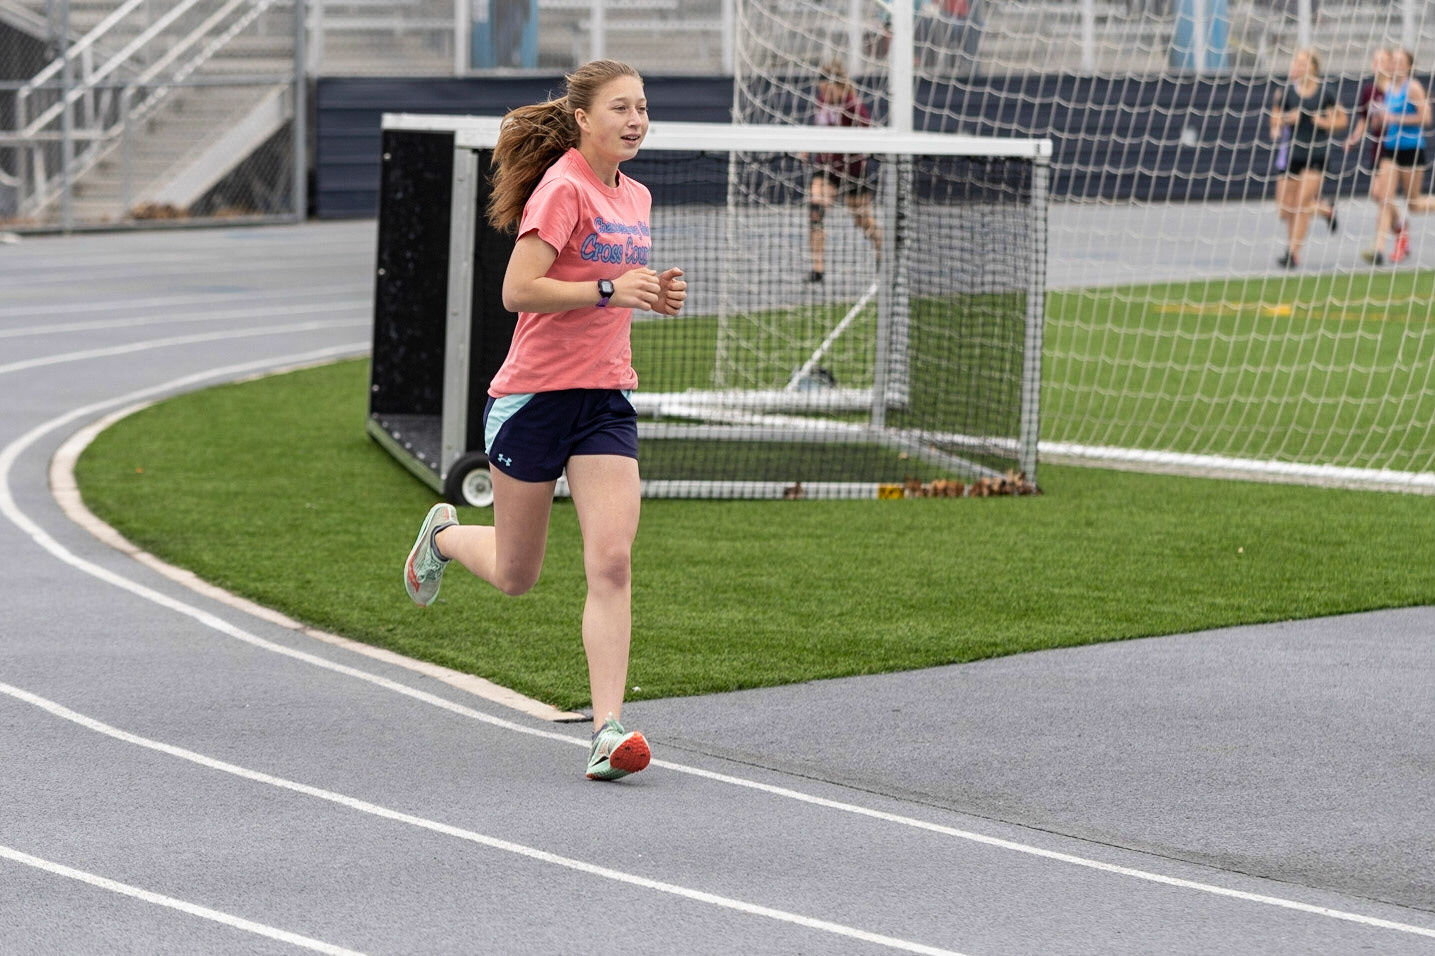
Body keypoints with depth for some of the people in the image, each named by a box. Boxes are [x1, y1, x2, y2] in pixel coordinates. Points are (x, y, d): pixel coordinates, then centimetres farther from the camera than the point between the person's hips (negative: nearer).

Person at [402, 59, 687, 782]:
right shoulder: (562, 188, -13)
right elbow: (518, 291, -21)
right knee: (515, 576, 10)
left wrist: (654, 296, 6)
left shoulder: (635, 198, 10)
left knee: (611, 562, -12)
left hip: (605, 397, 5)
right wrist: (608, 290, -27)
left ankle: (606, 730, -16)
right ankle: (445, 535, 44)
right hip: (534, 394, -5)